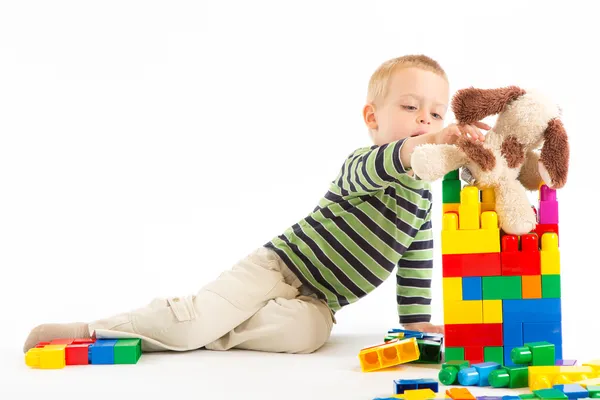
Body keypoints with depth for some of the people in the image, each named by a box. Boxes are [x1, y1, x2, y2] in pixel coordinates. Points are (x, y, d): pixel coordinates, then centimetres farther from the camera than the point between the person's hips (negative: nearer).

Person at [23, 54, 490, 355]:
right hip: (277, 267, -6)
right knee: (192, 321, -23)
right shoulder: (360, 163, -15)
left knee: (308, 332, -30)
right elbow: (370, 170, -41)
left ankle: (185, 329, -17)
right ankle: (88, 329, -2)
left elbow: (415, 261, 20)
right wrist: (423, 146, -59)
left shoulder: (422, 197, 8)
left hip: (317, 300, 6)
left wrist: (416, 320, 16)